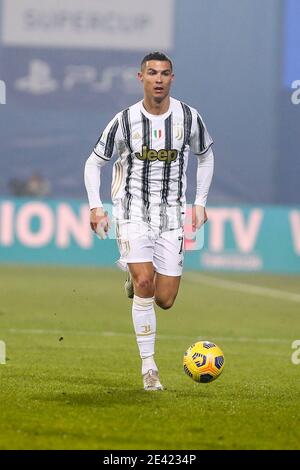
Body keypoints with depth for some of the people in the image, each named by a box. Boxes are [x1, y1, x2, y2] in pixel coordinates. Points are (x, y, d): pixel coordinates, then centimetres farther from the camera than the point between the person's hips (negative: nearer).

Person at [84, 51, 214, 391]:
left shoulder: (188, 117, -2)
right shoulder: (125, 120, -6)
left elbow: (205, 156, 17)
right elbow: (94, 163, 6)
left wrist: (200, 203, 12)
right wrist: (96, 207, -5)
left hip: (171, 215, 2)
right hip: (133, 213, -2)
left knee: (165, 300, -1)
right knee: (145, 284, -21)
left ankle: (131, 269, 35)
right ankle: (148, 367, -11)